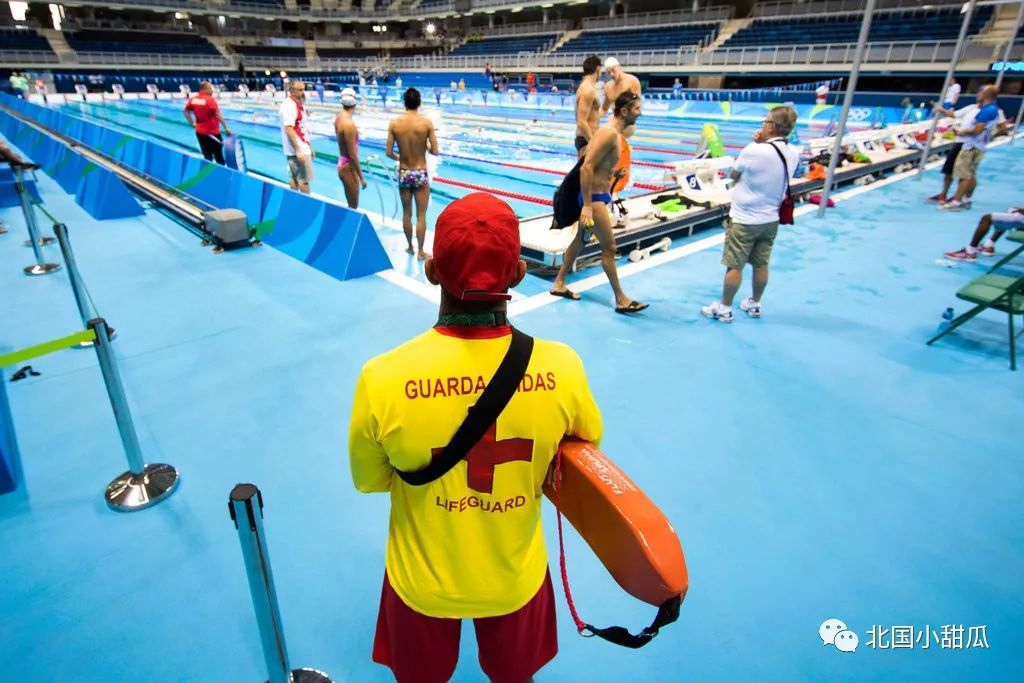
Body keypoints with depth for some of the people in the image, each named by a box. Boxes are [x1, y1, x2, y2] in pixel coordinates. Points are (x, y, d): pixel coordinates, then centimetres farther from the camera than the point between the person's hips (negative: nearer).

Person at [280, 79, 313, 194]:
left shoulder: (299, 104, 14)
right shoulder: (289, 106, -17)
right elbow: (289, 129, -23)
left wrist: (310, 147, 20)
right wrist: (298, 150, -27)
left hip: (302, 147, 10)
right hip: (298, 149, -10)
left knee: (294, 179, 14)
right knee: (304, 180, -4)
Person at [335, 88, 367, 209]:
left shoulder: (339, 117, 5)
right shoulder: (349, 124, -22)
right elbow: (353, 155, -21)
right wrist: (361, 177, -17)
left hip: (342, 163, 9)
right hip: (348, 167, -9)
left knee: (351, 206, 17)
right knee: (353, 207, 0)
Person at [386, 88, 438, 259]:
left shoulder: (394, 124, -5)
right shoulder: (426, 122, -12)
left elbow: (389, 153, -4)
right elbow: (435, 152, -11)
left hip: (403, 173, 3)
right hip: (420, 174, -3)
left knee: (406, 213, 16)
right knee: (421, 215, 6)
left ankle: (410, 247, 29)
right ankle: (420, 251, 12)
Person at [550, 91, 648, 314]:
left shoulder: (614, 132, 11)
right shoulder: (609, 133, -20)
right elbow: (586, 167, -27)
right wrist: (588, 206, -29)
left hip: (597, 195, 10)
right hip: (594, 197, -10)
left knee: (579, 240, 18)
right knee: (609, 247, -4)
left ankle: (559, 285, 30)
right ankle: (621, 300, 5)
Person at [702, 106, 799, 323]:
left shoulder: (753, 151, -21)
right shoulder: (793, 154, -2)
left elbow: (734, 175, -5)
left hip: (744, 219, -6)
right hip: (770, 219, 6)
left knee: (734, 266, 2)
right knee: (761, 264, 16)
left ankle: (724, 308, 12)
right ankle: (754, 304, 30)